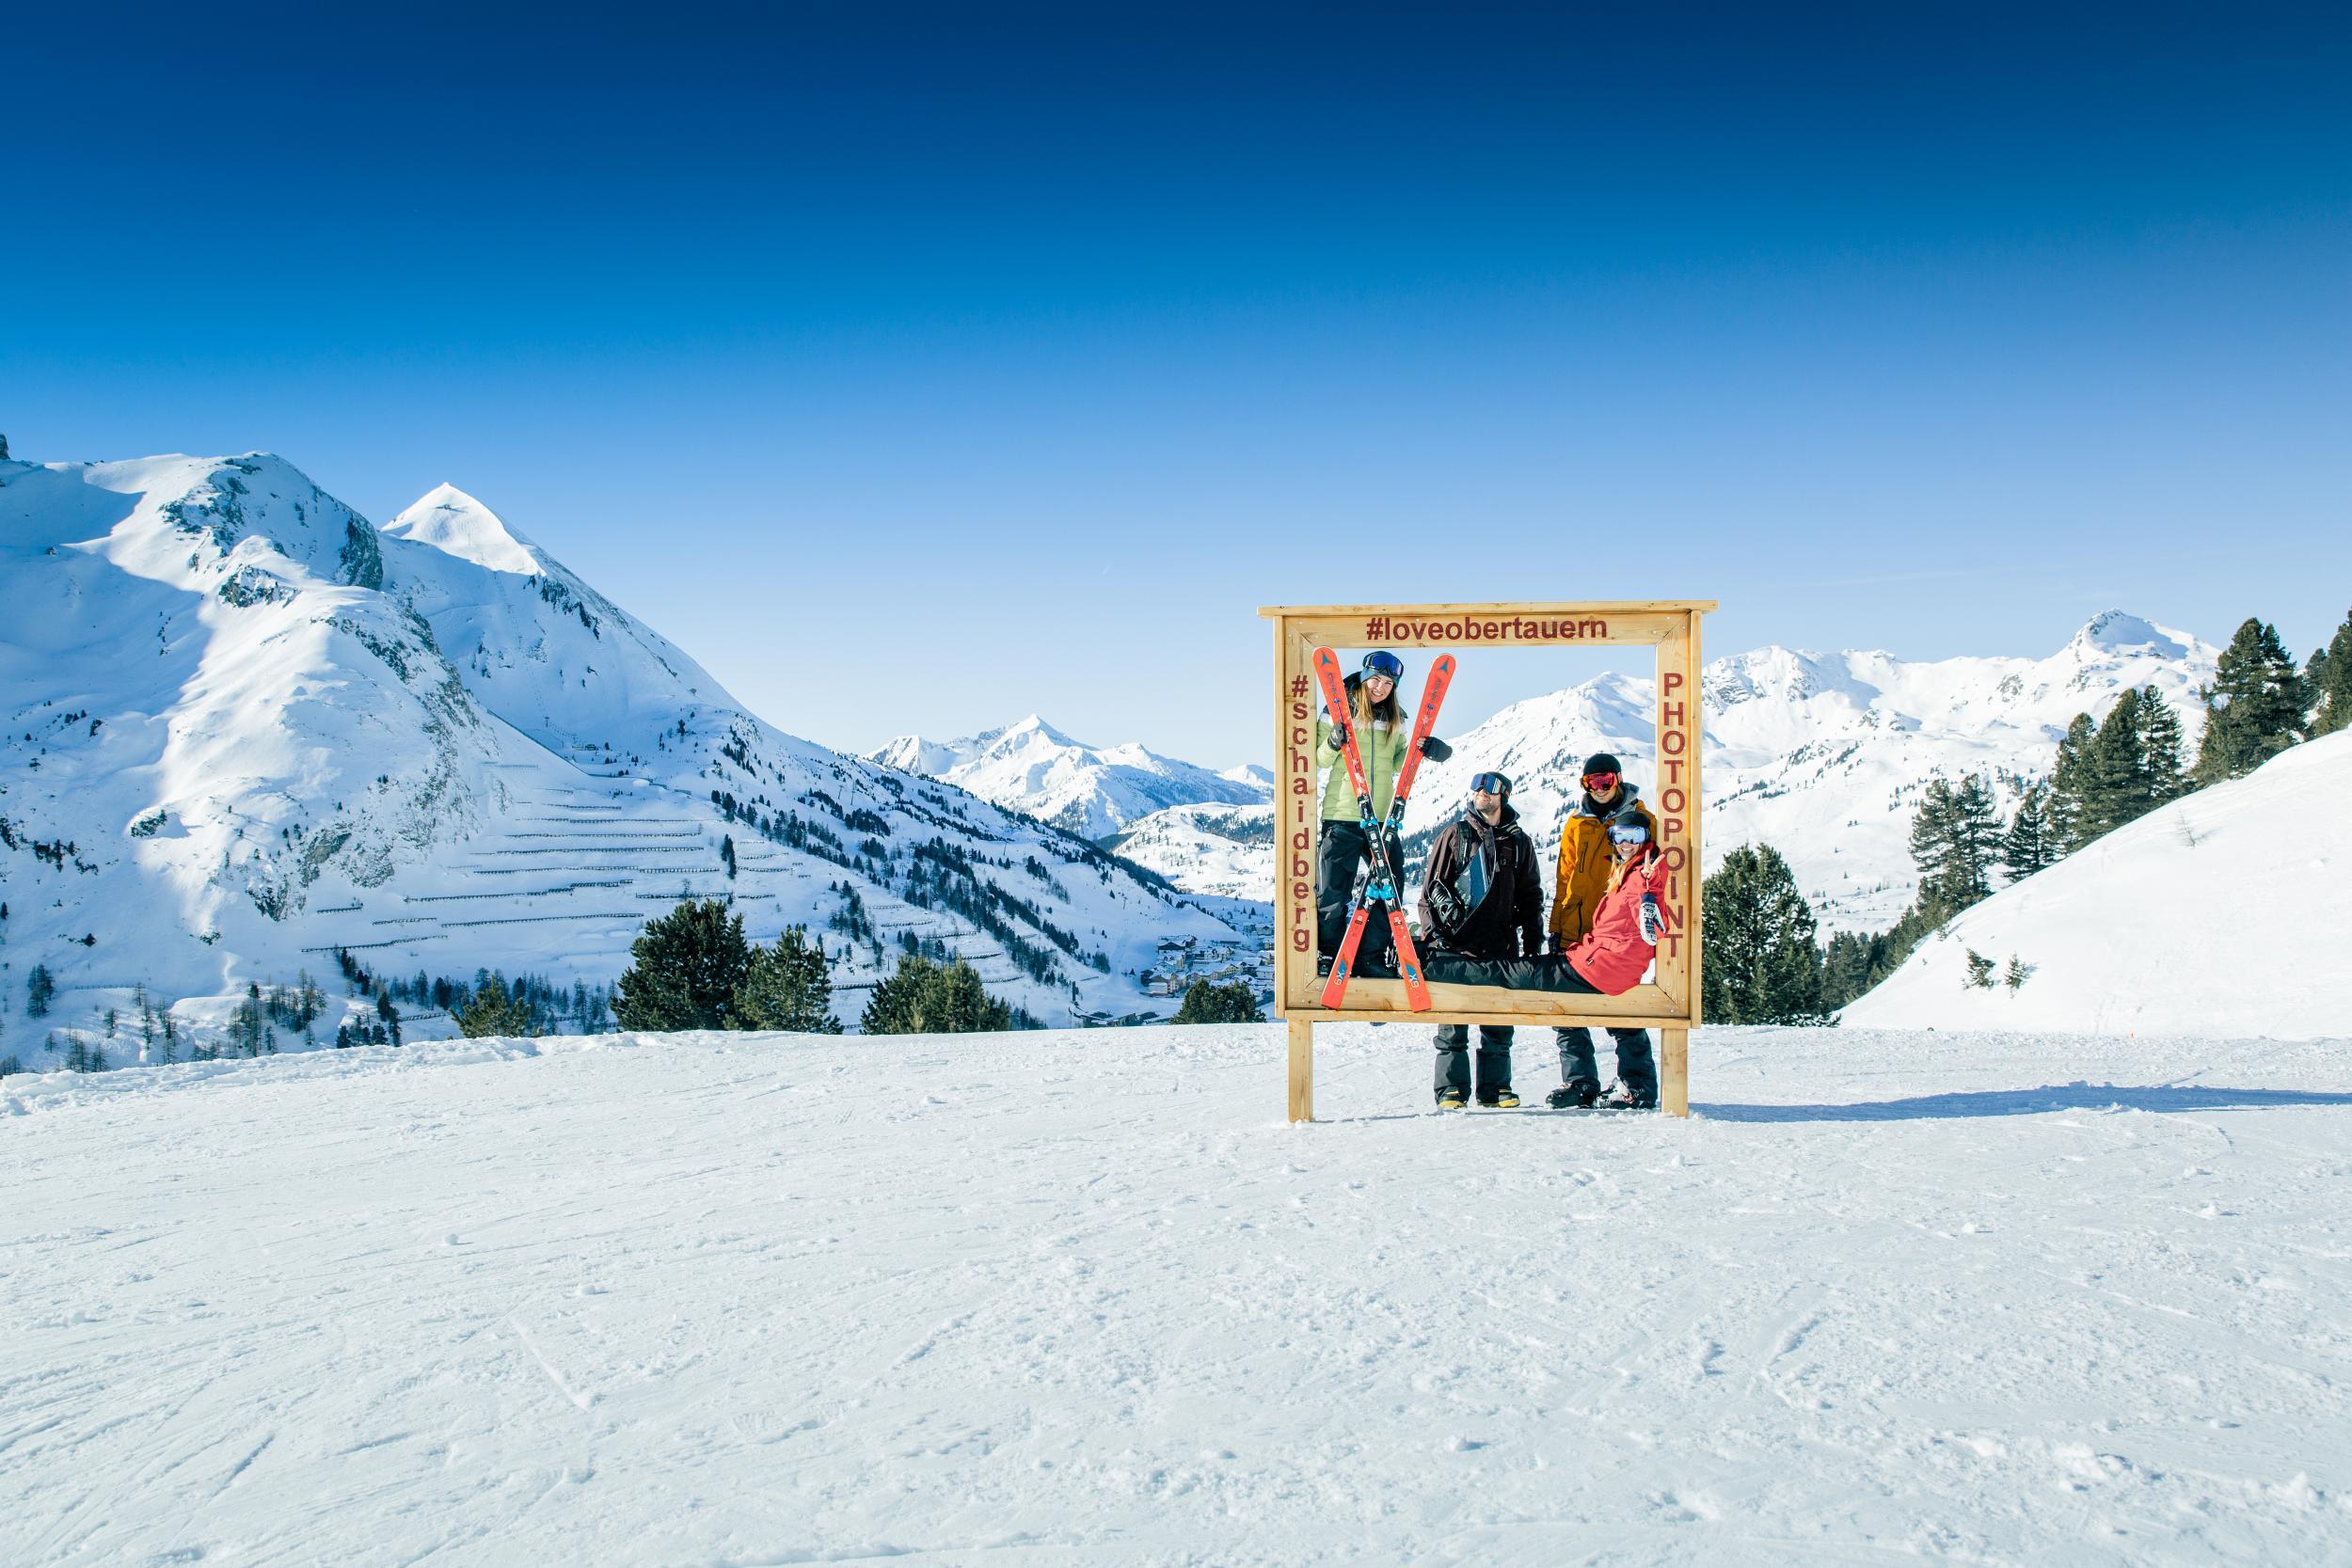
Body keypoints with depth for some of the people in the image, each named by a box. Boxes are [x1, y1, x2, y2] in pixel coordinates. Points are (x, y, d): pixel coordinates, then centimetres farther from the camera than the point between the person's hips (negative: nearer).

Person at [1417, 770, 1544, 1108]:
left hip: (1502, 944, 2)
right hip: (1457, 941, -2)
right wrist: (1433, 931, -5)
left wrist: (1533, 943, 9)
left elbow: (1531, 896, 16)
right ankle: (1451, 1089, 2)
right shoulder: (1454, 834, 7)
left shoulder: (1518, 841, 13)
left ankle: (1494, 1087, 13)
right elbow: (1431, 885, 5)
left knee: (1499, 1023, 5)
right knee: (1453, 1021, -3)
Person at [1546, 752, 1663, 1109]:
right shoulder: (1576, 823, 14)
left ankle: (1637, 1084, 5)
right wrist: (1556, 927, 9)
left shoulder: (1640, 819, 5)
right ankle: (1579, 1082, 12)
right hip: (1574, 933, 4)